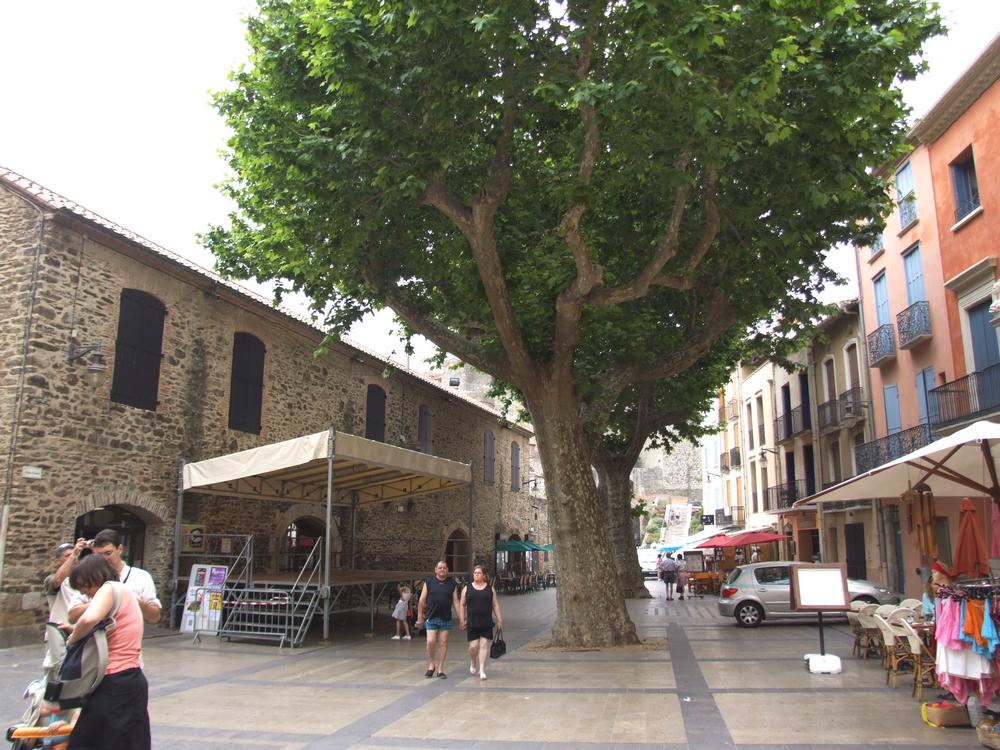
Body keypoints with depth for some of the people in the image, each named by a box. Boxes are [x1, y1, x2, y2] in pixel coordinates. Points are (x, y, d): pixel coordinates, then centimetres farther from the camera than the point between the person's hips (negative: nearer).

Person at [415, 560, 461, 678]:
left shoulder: (452, 583, 7)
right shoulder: (429, 581, 3)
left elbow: (456, 602, 7)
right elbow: (422, 600, 5)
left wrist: (462, 618, 0)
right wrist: (419, 616, 3)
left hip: (446, 618, 1)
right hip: (431, 617, -1)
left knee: (443, 643, 3)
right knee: (430, 642, -9)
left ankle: (440, 669, 13)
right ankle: (431, 665, 14)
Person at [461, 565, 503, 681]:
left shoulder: (490, 589, 7)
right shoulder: (467, 588, 6)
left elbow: (495, 605, 8)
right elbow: (462, 605, 9)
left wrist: (500, 620, 2)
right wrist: (463, 619, 1)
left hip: (486, 623, 0)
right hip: (472, 623, 0)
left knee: (484, 645, -4)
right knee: (473, 646, -2)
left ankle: (482, 670, 4)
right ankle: (472, 663, 28)